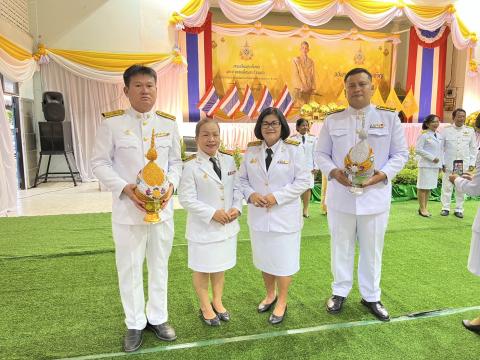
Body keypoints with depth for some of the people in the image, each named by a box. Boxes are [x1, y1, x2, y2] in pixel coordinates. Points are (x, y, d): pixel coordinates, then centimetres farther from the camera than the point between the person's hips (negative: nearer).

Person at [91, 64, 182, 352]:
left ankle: (158, 318, 35)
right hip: (128, 208, -2)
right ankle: (135, 324, 30)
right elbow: (100, 163, -3)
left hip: (163, 207, 3)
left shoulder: (169, 123, 4)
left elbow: (176, 161, 8)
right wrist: (125, 188, -17)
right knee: (129, 269, 9)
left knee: (160, 265, 15)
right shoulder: (112, 122, -5)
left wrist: (171, 185, -11)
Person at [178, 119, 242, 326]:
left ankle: (217, 302, 41)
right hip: (203, 227, -5)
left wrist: (236, 208, -10)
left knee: (220, 266, 20)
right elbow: (187, 199, -16)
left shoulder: (228, 161, 1)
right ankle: (205, 307, 34)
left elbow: (237, 188, 6)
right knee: (202, 269, 12)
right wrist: (213, 213, -19)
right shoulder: (191, 166, -15)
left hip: (227, 225, 5)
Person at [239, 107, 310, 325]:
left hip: (285, 215, -4)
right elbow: (242, 179, 8)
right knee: (264, 258, 18)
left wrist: (277, 196, -18)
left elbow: (303, 181, -10)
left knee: (283, 261, 8)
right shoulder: (251, 151, 4)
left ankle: (282, 303, 29)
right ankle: (270, 295, 42)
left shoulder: (294, 150, -8)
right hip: (259, 215, 4)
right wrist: (250, 194, -12)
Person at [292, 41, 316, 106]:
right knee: (301, 105, -10)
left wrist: (313, 88, 0)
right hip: (299, 88, -4)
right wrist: (301, 87, -13)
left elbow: (313, 76, 10)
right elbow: (295, 75, -7)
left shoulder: (311, 62, 11)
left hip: (308, 88, 4)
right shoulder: (295, 60, 0)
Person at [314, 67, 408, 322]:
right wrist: (333, 172, -16)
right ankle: (340, 292, 32)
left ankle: (371, 296, 32)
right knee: (341, 246, 13)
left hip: (375, 195, 0)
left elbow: (400, 153, 2)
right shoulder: (332, 120, 4)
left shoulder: (389, 117, 2)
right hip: (340, 195, 1)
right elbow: (320, 153, 4)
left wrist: (383, 174, -16)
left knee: (372, 249, 13)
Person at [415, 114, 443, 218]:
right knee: (423, 187, -2)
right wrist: (432, 157, -14)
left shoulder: (439, 136, 13)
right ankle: (422, 209, 6)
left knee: (429, 187, 10)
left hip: (435, 165, 7)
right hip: (426, 165, -7)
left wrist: (441, 164, 13)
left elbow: (440, 151, 18)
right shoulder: (424, 135, -9)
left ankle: (424, 208, 19)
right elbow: (418, 149, -14)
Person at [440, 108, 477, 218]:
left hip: (464, 165, 2)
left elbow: (473, 148, 9)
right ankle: (445, 208, 12)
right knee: (447, 187, 2)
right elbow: (441, 148, 2)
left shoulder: (470, 131, 6)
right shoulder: (446, 130, 0)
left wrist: (472, 163, 4)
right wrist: (442, 163, -3)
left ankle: (459, 209, 17)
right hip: (449, 164, -2)